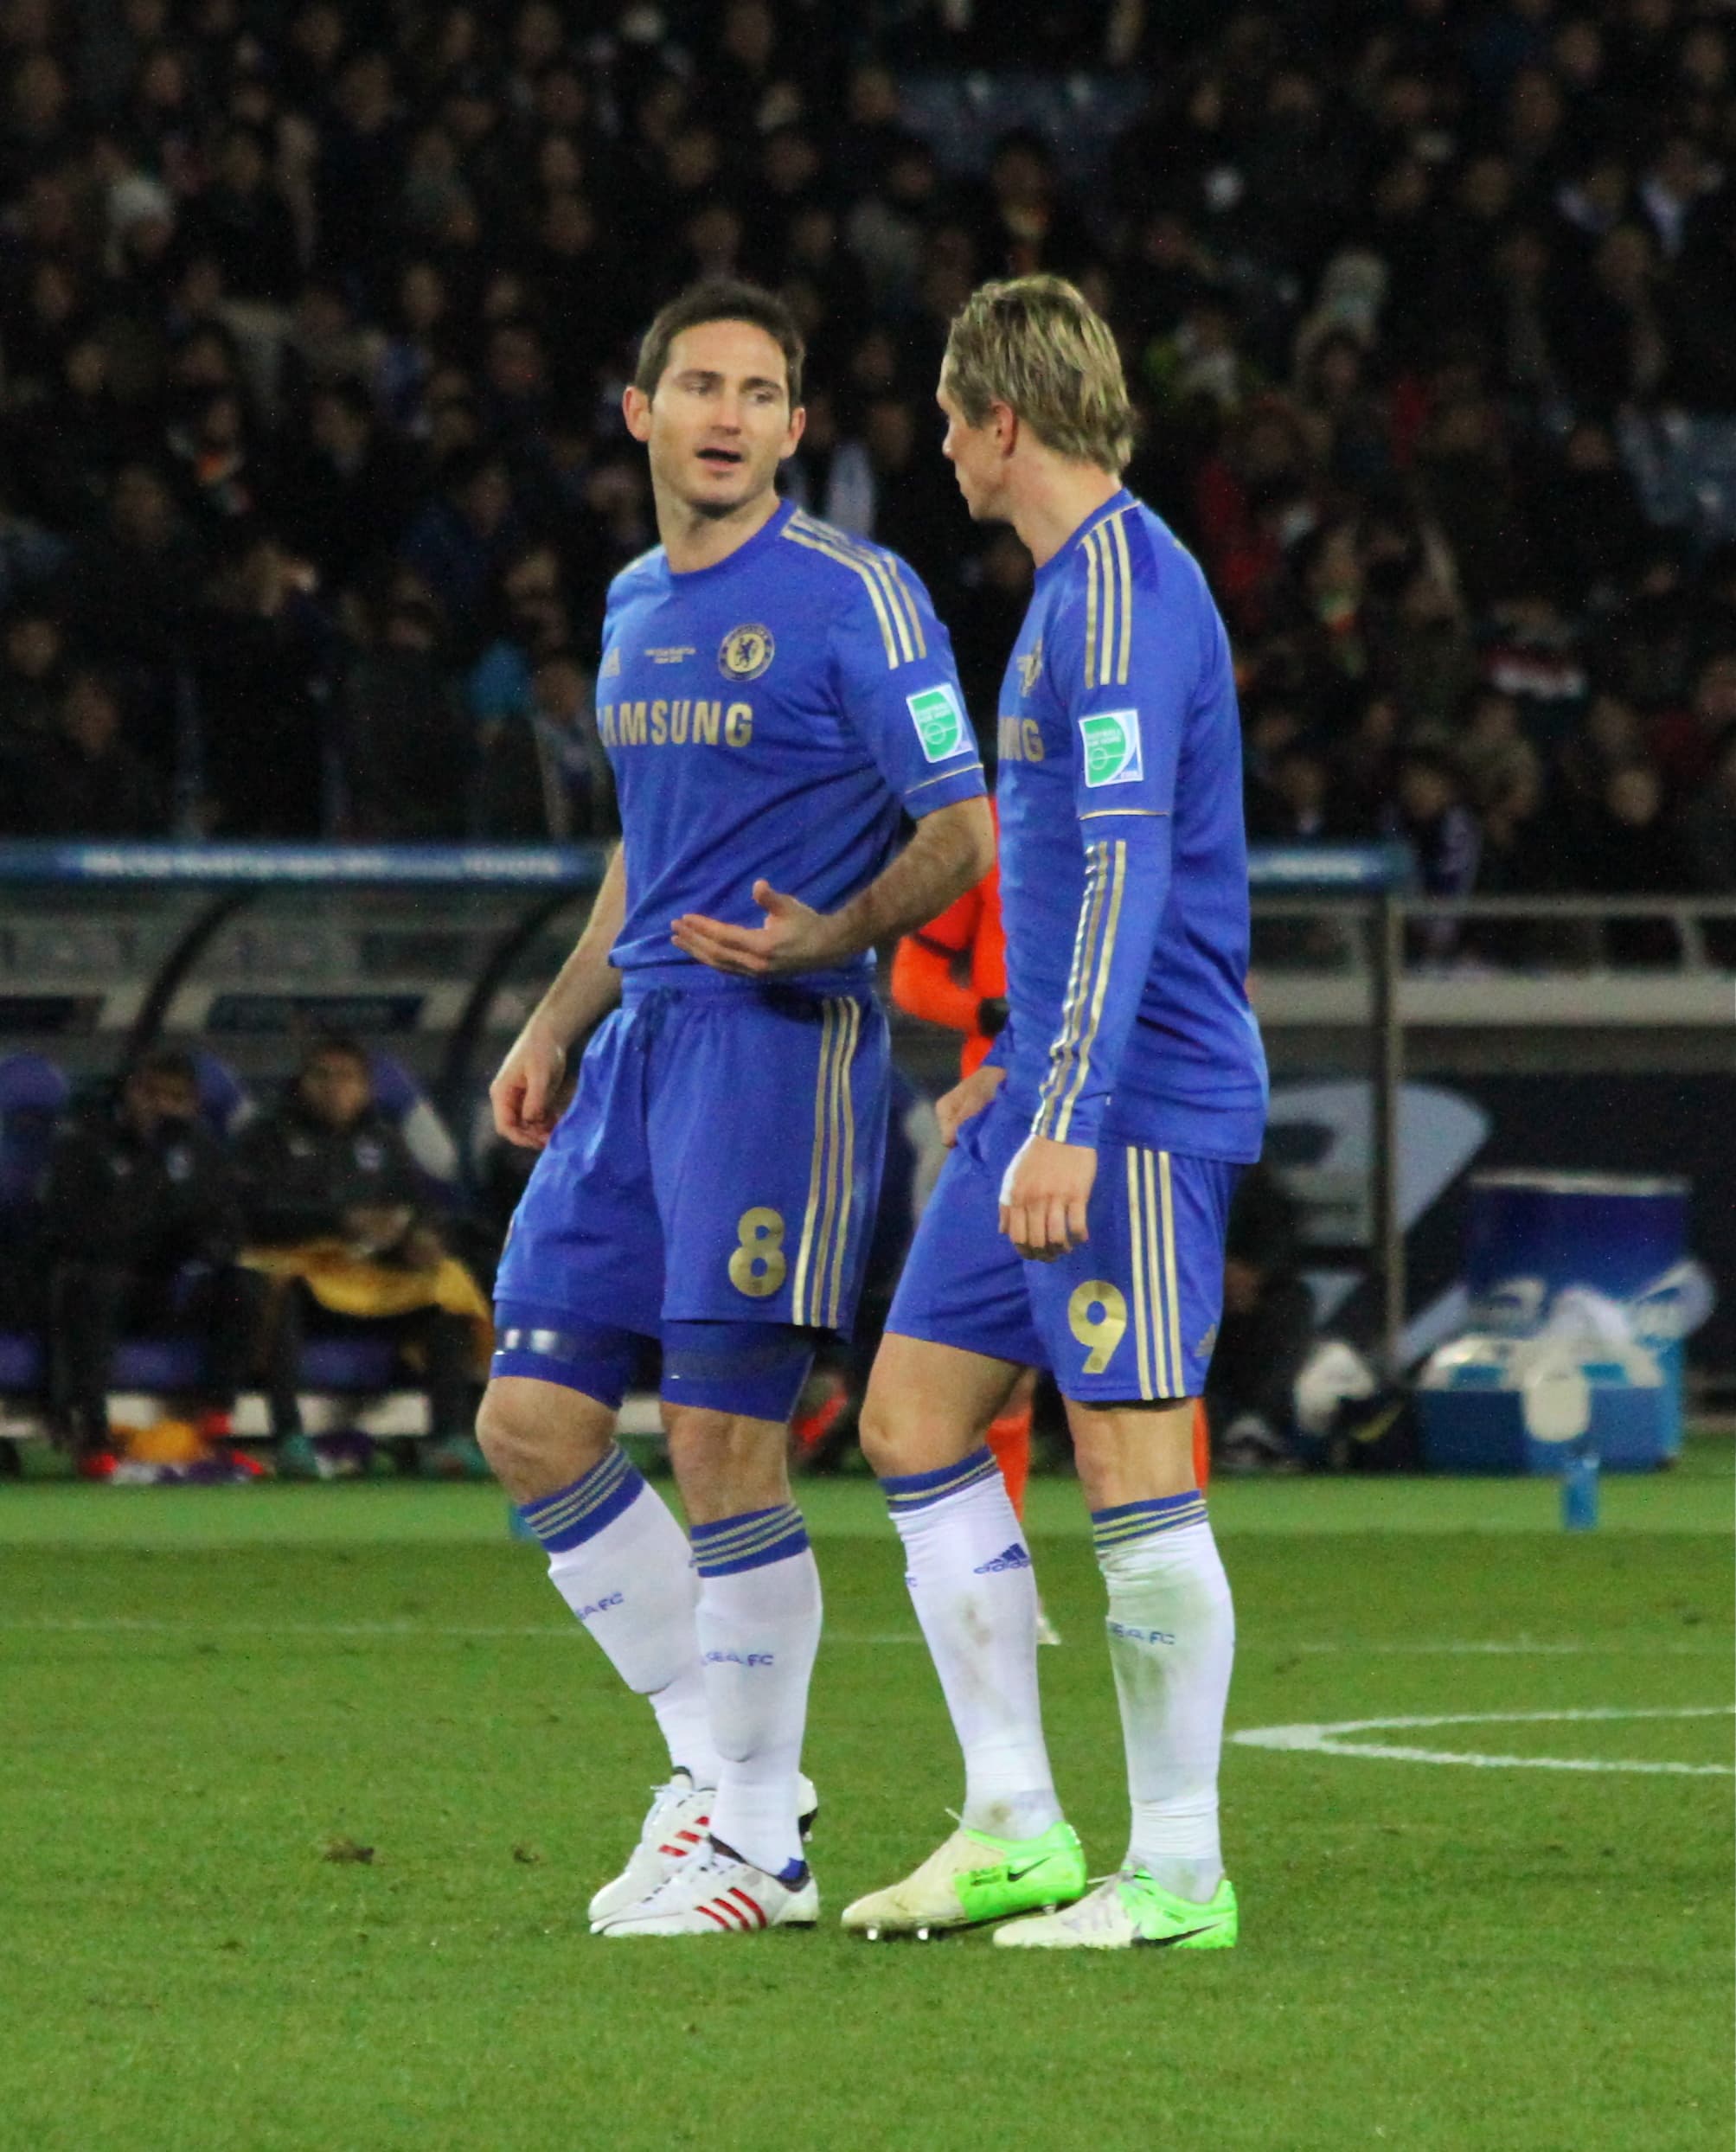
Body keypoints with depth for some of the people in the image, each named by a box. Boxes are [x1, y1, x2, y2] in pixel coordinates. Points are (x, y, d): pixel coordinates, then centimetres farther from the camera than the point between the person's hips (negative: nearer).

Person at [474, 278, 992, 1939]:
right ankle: (716, 1760, 16)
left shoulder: (852, 598, -7)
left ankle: (758, 1848, 0)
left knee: (722, 1440, -10)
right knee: (531, 1425, 4)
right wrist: (552, 1030, 20)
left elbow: (963, 831, -8)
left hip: (782, 1040, -8)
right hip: (637, 1048, 8)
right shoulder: (634, 605, 16)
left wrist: (827, 937, -24)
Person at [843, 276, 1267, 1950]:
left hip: (1136, 1105, -11)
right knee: (914, 1418, 10)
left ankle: (1178, 1873, -2)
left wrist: (1069, 1118, -26)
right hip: (1057, 1090, 11)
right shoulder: (1072, 585, 17)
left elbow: (1126, 869, -22)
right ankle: (1014, 1828, 13)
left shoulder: (1123, 591, -15)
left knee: (1131, 1464, -7)